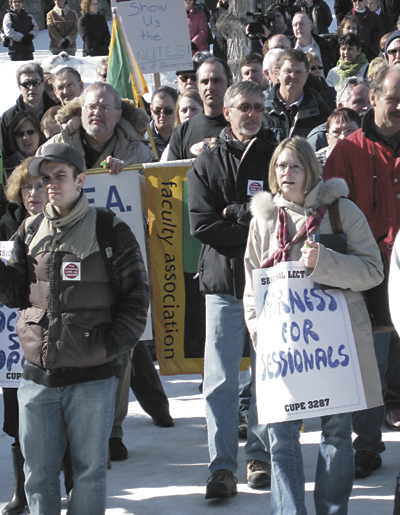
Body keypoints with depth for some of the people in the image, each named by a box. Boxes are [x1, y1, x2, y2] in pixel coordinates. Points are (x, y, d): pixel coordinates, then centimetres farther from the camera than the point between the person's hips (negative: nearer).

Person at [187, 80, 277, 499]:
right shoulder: (207, 163, 7)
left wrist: (235, 212, -10)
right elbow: (201, 224, -4)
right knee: (220, 380, -3)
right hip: (223, 281, -1)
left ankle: (260, 456, 18)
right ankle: (222, 467, 1)